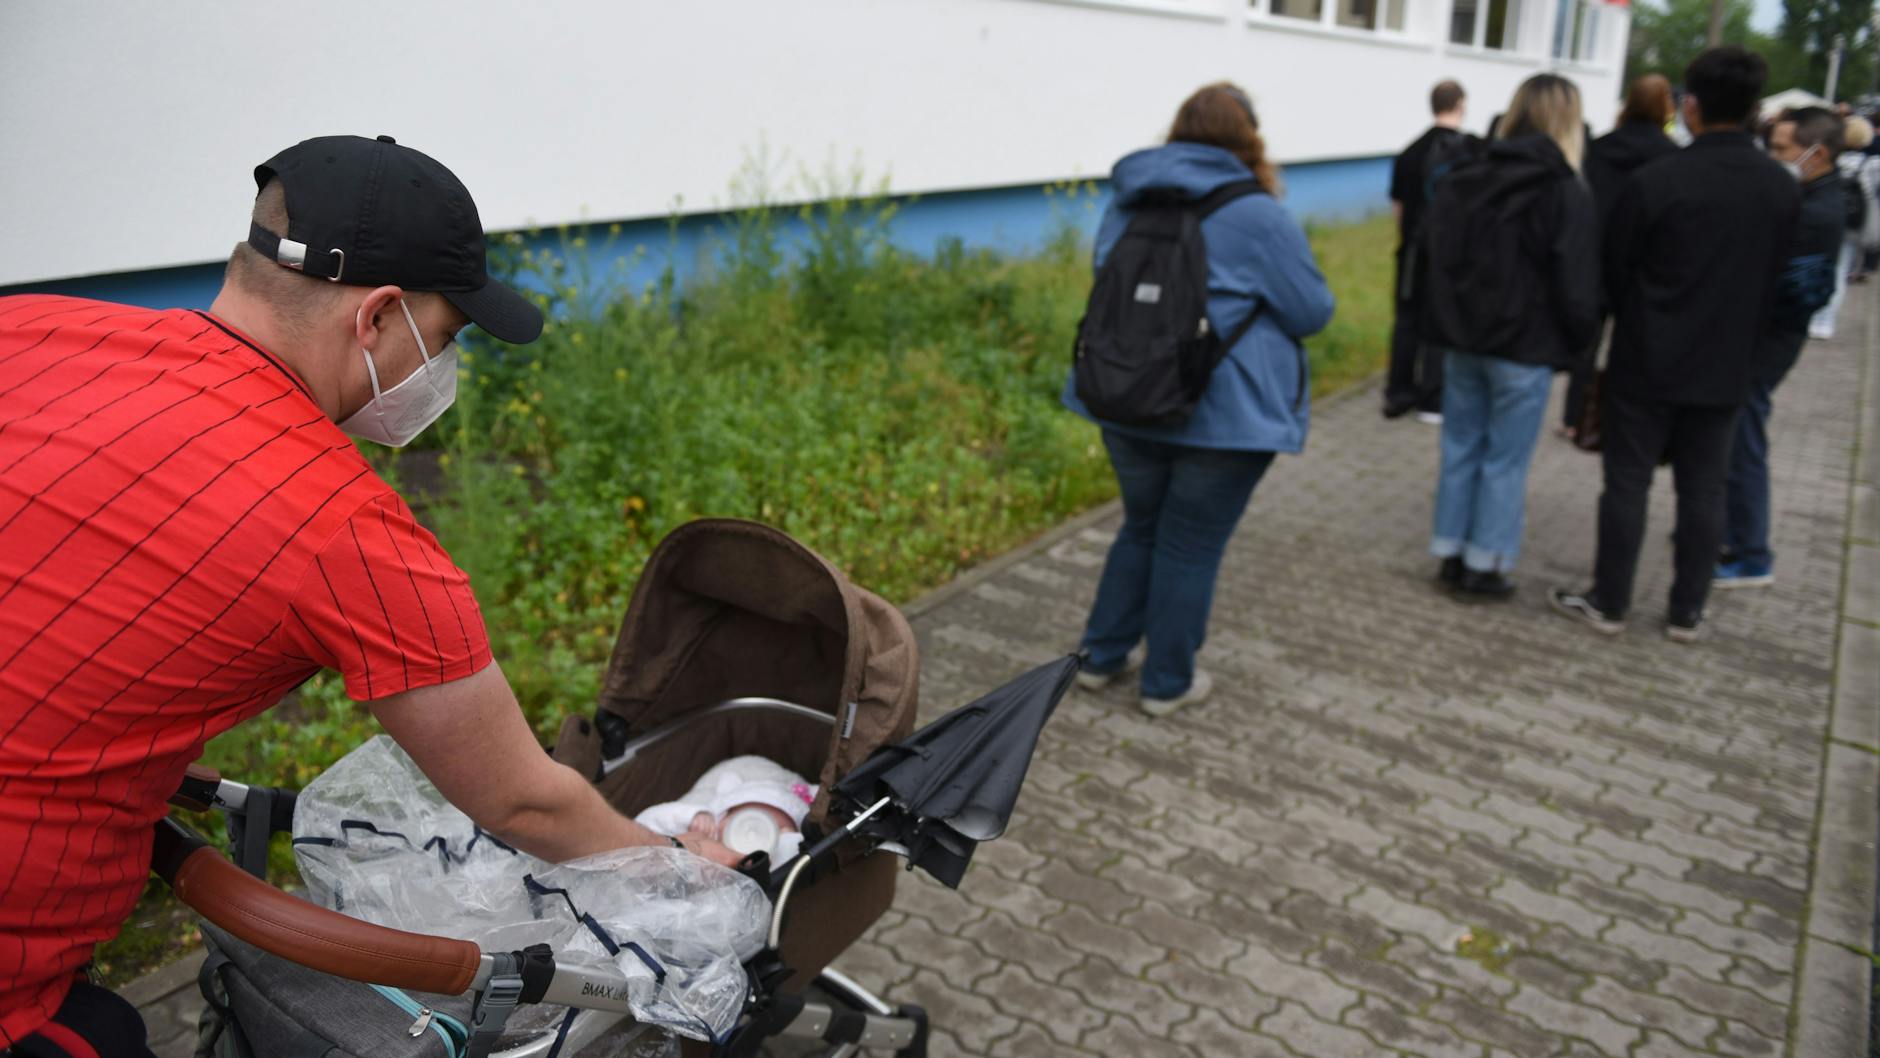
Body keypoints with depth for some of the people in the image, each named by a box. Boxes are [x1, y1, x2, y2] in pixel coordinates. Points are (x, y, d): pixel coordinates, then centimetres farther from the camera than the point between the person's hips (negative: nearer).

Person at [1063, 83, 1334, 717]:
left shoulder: (1126, 205, 7)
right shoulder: (1257, 216, -11)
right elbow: (1313, 313, -5)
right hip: (1223, 415, -5)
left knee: (1141, 527, 22)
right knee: (1191, 546, 8)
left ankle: (1102, 655, 29)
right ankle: (1167, 683, 20)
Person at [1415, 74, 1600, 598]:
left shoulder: (1461, 181, 5)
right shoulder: (1565, 192, -11)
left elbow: (1431, 259, 8)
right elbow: (1576, 285, -12)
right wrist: (1577, 344, 1)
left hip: (1462, 339, 5)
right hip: (1525, 347, -5)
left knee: (1460, 448, 13)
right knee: (1505, 460, 4)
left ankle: (1451, 554, 19)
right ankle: (1485, 565, 10)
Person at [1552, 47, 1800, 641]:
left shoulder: (1655, 182, -15)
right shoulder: (1783, 189, 0)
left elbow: (1615, 272, -5)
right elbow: (1773, 280, 8)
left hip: (1647, 364, -4)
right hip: (1725, 367, 4)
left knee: (1627, 482, 5)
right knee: (1704, 490, 10)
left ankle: (1609, 603, 13)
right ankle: (1687, 613, 18)